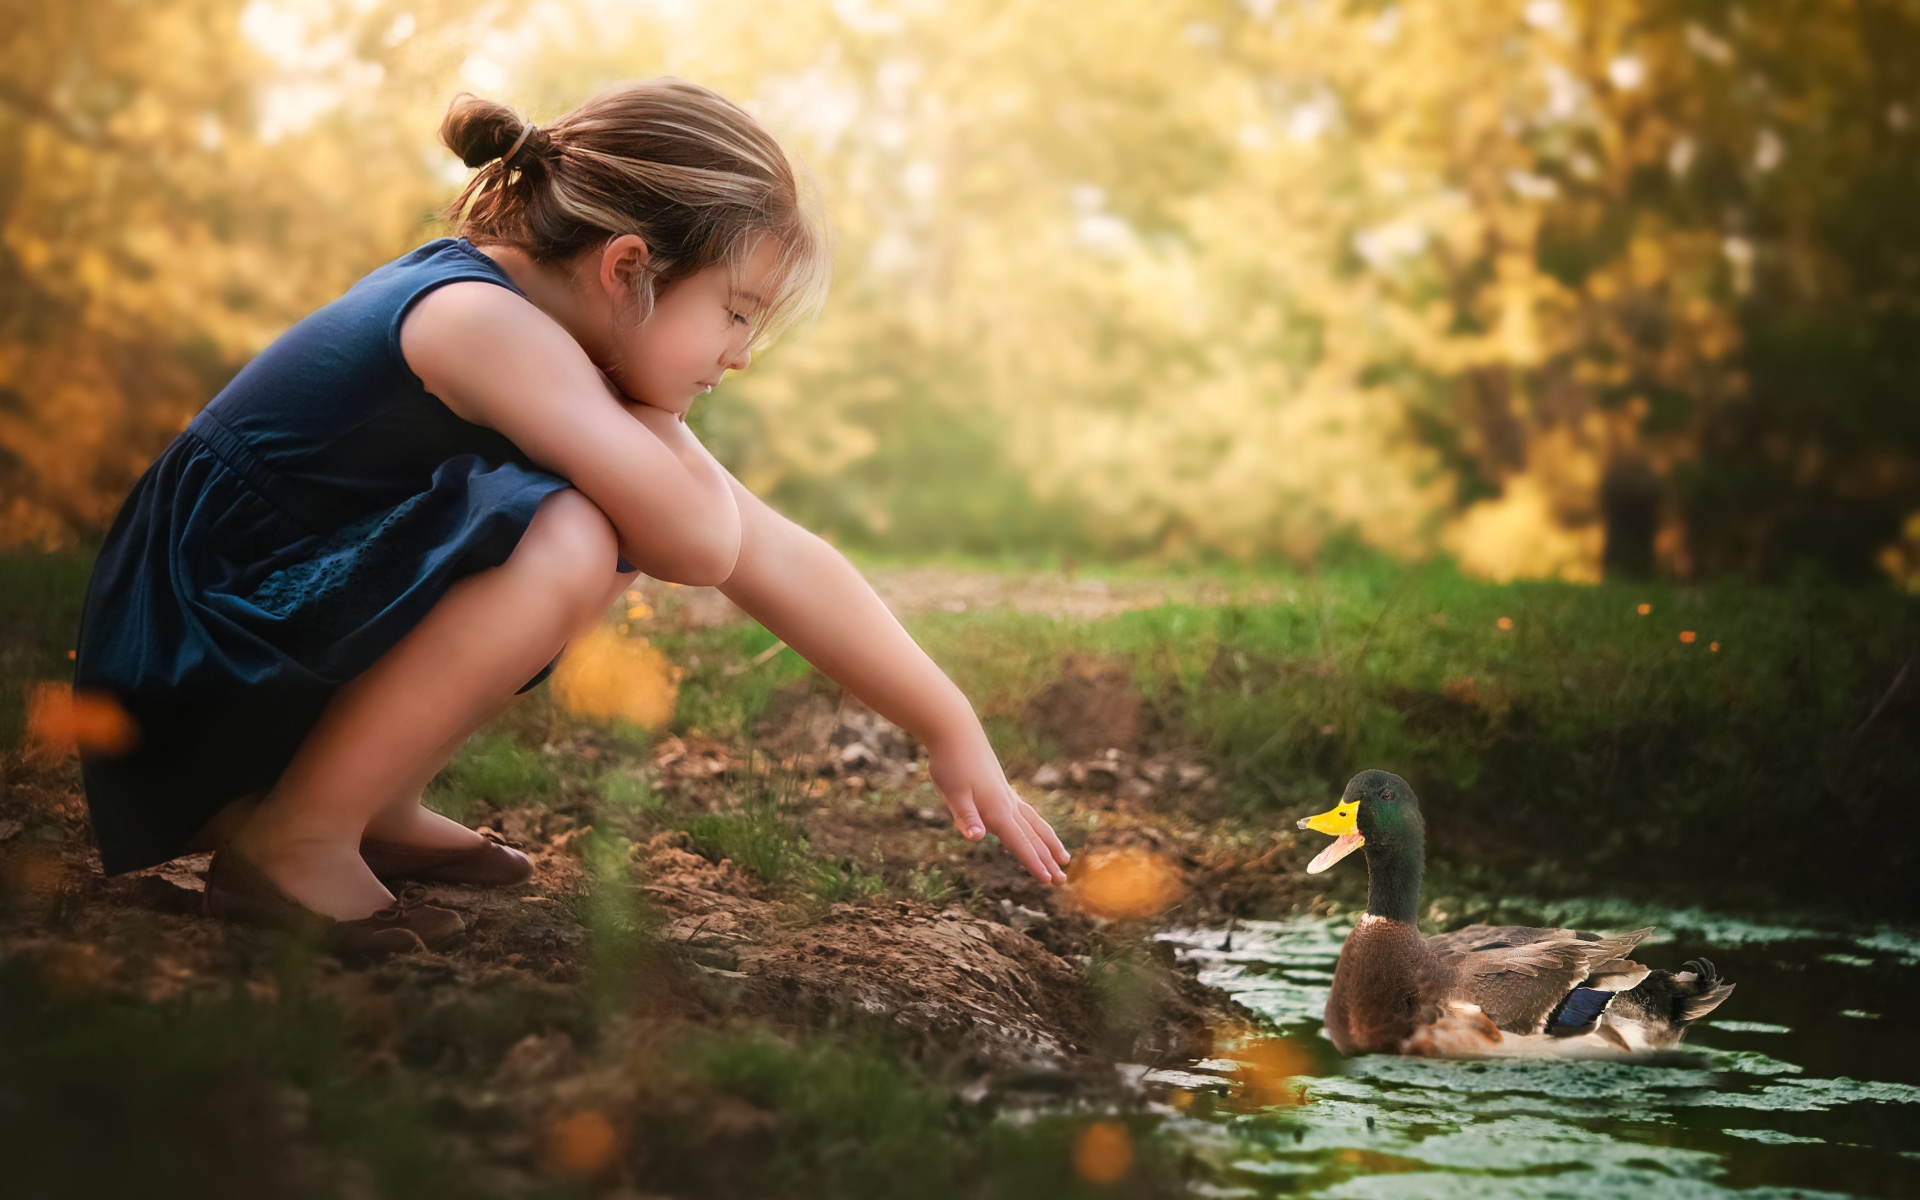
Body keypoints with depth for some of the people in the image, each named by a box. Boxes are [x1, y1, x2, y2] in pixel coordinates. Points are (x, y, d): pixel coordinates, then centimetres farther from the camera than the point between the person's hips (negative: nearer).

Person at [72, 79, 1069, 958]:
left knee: (610, 532, 8)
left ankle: (373, 805, 10)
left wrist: (953, 732, 9)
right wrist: (646, 413, -7)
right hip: (182, 666, -9)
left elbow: (780, 562, 8)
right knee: (567, 546, -27)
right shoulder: (482, 321, -22)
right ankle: (293, 838, -12)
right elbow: (705, 544, -27)